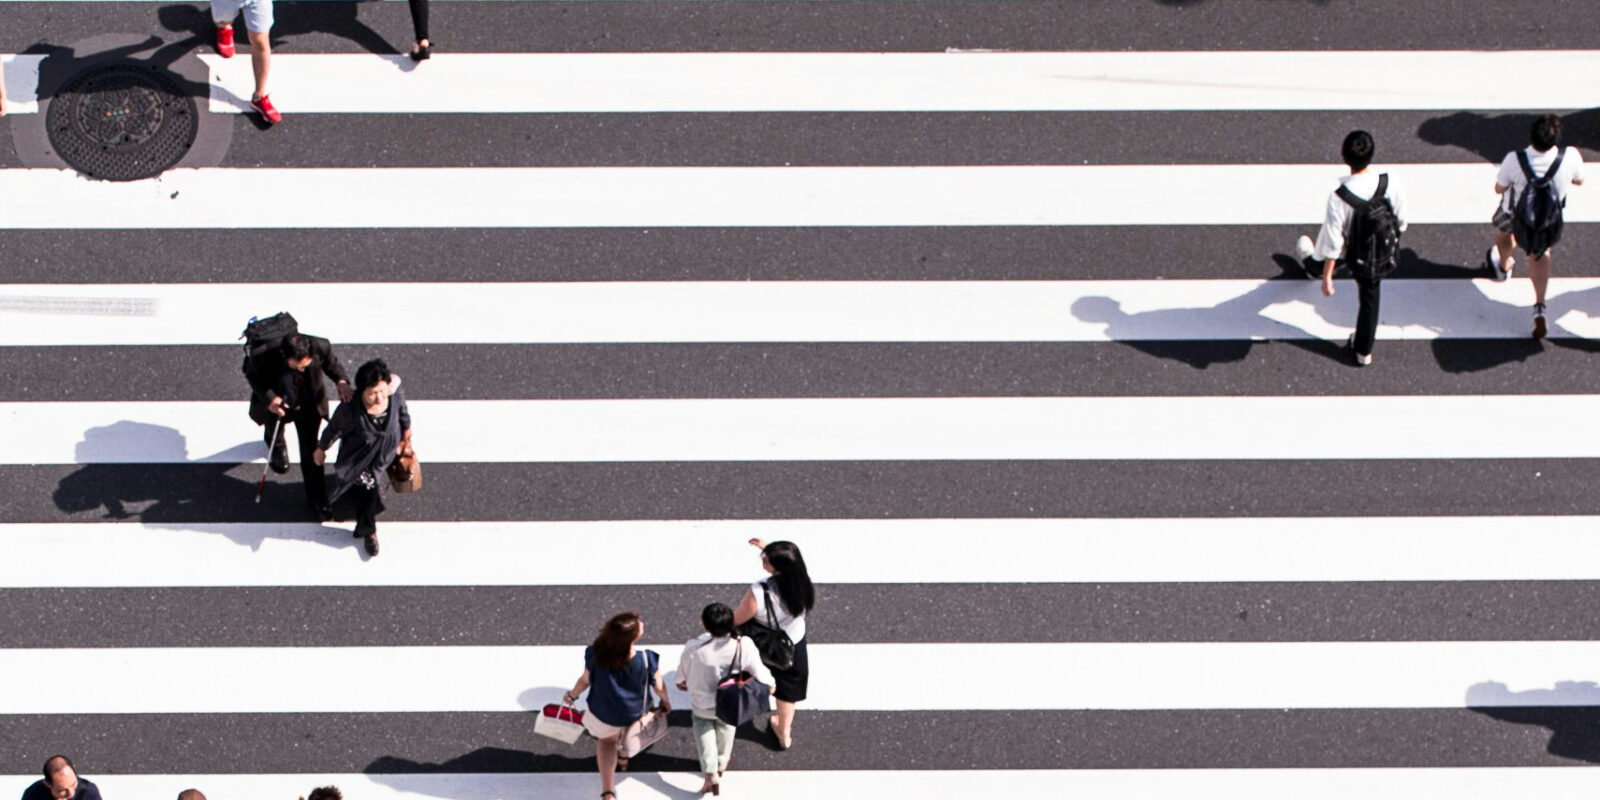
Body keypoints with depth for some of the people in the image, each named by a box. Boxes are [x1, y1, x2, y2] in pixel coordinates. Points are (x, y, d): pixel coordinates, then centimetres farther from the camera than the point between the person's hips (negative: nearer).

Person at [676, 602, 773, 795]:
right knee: (725, 725, 34)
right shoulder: (744, 646, -34)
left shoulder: (694, 648, -35)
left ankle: (711, 774, 22)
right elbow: (759, 671, -16)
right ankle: (722, 762, 57)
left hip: (702, 704, -2)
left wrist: (681, 681, 13)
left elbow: (683, 671, -13)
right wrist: (769, 683, 9)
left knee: (703, 725, 30)